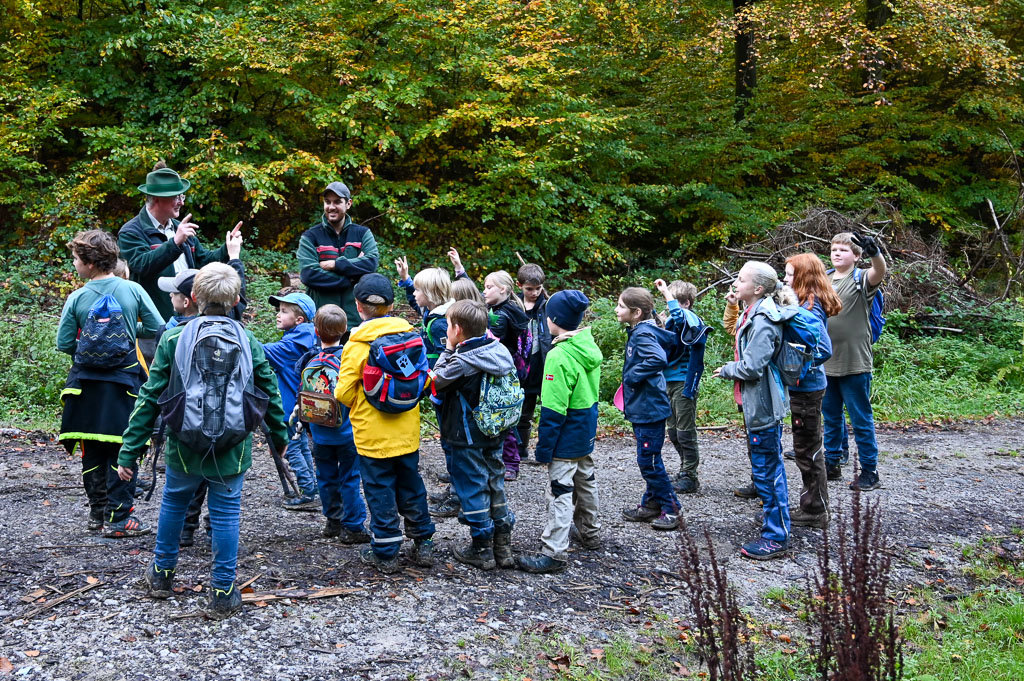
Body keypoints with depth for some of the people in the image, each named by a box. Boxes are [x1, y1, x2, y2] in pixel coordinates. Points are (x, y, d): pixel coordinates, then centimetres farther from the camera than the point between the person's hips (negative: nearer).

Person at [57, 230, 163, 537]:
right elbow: (156, 327, -3)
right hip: (125, 382, -1)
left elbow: (64, 343, -2)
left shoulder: (77, 298, -6)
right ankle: (118, 518, 4)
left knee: (92, 451, 14)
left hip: (87, 385, 1)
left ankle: (98, 512, 23)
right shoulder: (132, 290, -7)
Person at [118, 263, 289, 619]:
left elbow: (150, 399, -7)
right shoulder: (247, 341, -5)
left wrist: (129, 451, -2)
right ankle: (223, 594, 14)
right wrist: (280, 435, 19)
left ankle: (162, 574, 38)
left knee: (174, 502, 22)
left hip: (184, 447, 1)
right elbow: (269, 394, 3)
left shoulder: (174, 339, -8)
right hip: (231, 450, 0)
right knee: (225, 513, 9)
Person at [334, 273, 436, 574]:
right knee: (411, 485, 17)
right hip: (407, 430, 4)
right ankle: (423, 545, 26)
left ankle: (385, 554, 14)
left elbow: (344, 393, -12)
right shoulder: (410, 335, -1)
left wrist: (359, 406, 8)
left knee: (380, 490, 6)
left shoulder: (357, 344, -14)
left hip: (372, 433, -4)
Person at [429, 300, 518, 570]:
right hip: (495, 435, 7)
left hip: (468, 439, -7)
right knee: (495, 486, 17)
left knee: (473, 489, 4)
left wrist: (448, 350, -6)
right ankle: (503, 545, 23)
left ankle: (482, 549, 13)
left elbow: (435, 382, -13)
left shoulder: (462, 362, -22)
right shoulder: (500, 352, 0)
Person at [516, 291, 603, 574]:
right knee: (585, 482, 22)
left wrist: (544, 446, -18)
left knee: (561, 492, -6)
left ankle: (553, 553, -4)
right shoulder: (590, 348, 3)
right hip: (587, 433, 9)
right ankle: (591, 534, 38)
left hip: (566, 437, -9)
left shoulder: (559, 356, -24)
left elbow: (553, 409, -23)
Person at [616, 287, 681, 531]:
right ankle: (651, 504, 26)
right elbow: (671, 340, 24)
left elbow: (658, 359, -35)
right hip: (641, 407, 10)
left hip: (650, 408, -10)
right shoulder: (639, 332, 10)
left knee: (648, 460, -4)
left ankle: (670, 508, 6)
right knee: (648, 459, 16)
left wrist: (633, 375, -23)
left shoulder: (643, 334, -19)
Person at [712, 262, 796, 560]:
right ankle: (774, 525, 34)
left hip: (764, 405, -11)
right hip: (756, 402, 11)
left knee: (767, 469, -3)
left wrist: (727, 370, -8)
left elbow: (752, 367, -24)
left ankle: (777, 538, 6)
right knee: (764, 466, 20)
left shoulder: (763, 321, -22)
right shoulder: (752, 313, 9)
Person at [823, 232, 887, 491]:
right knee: (831, 416, 14)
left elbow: (880, 271, -28)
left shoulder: (861, 280, -5)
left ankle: (869, 472, 8)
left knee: (861, 419, 0)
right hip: (826, 362, 6)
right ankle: (832, 463, 26)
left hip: (855, 364, -5)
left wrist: (874, 251, -50)